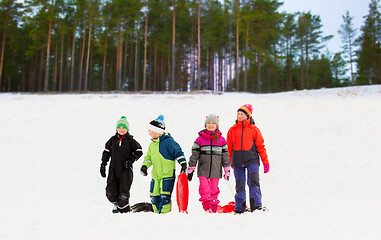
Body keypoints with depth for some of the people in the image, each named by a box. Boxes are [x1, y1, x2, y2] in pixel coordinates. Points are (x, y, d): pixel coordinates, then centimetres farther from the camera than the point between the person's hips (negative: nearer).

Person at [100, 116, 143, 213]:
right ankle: (117, 204, 26)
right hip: (113, 169, 3)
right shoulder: (113, 140, 9)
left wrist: (130, 160, -9)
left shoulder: (130, 140, -1)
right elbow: (106, 152, 14)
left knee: (124, 193, -6)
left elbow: (139, 152, 1)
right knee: (110, 192, 0)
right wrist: (103, 164, 7)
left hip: (125, 170, -3)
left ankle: (124, 208, 13)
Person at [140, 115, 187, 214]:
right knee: (154, 196, 11)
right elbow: (149, 157, 21)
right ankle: (157, 212, 26)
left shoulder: (168, 141, -11)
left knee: (165, 196, -11)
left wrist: (183, 163, -18)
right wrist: (145, 165, 5)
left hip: (167, 175, -7)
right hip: (156, 175, 8)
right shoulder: (152, 144, 13)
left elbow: (178, 152, -10)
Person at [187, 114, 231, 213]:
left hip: (216, 170, 1)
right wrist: (190, 169, 3)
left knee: (214, 189, 6)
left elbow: (225, 155, 11)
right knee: (204, 188, -12)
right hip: (203, 169, -1)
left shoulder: (221, 139, 6)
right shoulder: (200, 139, 3)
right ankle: (207, 207, -1)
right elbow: (194, 155, 5)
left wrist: (227, 170, 9)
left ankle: (213, 209, 20)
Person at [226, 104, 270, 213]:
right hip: (237, 161, 2)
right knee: (239, 185, 7)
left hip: (252, 160, -2)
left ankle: (256, 205, -9)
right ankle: (239, 208, 16)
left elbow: (261, 146, 3)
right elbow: (229, 147, 15)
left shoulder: (254, 129, 2)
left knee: (254, 182, -13)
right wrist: (230, 161, 17)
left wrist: (265, 162, 1)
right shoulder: (232, 130, 8)